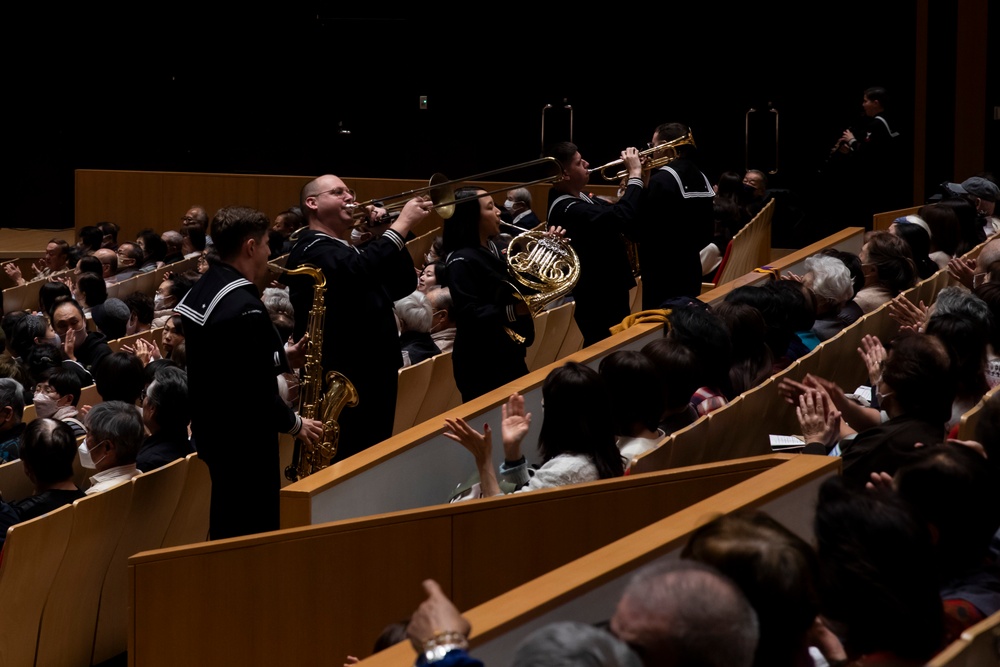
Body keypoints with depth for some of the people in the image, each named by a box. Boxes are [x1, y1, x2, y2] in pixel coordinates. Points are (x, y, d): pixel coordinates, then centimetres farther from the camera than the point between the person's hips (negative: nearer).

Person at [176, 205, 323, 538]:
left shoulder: (203, 290, 6)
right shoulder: (245, 310, -25)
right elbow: (258, 393, -24)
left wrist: (283, 354, 9)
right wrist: (296, 424, -9)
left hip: (213, 429, 10)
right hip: (245, 442, -10)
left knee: (226, 529, 18)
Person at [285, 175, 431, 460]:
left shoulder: (354, 250, 21)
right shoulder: (312, 250, -13)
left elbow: (404, 285, 16)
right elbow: (357, 271, -33)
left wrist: (383, 233, 3)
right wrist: (402, 223, -28)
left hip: (375, 379, 10)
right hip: (341, 383, -10)